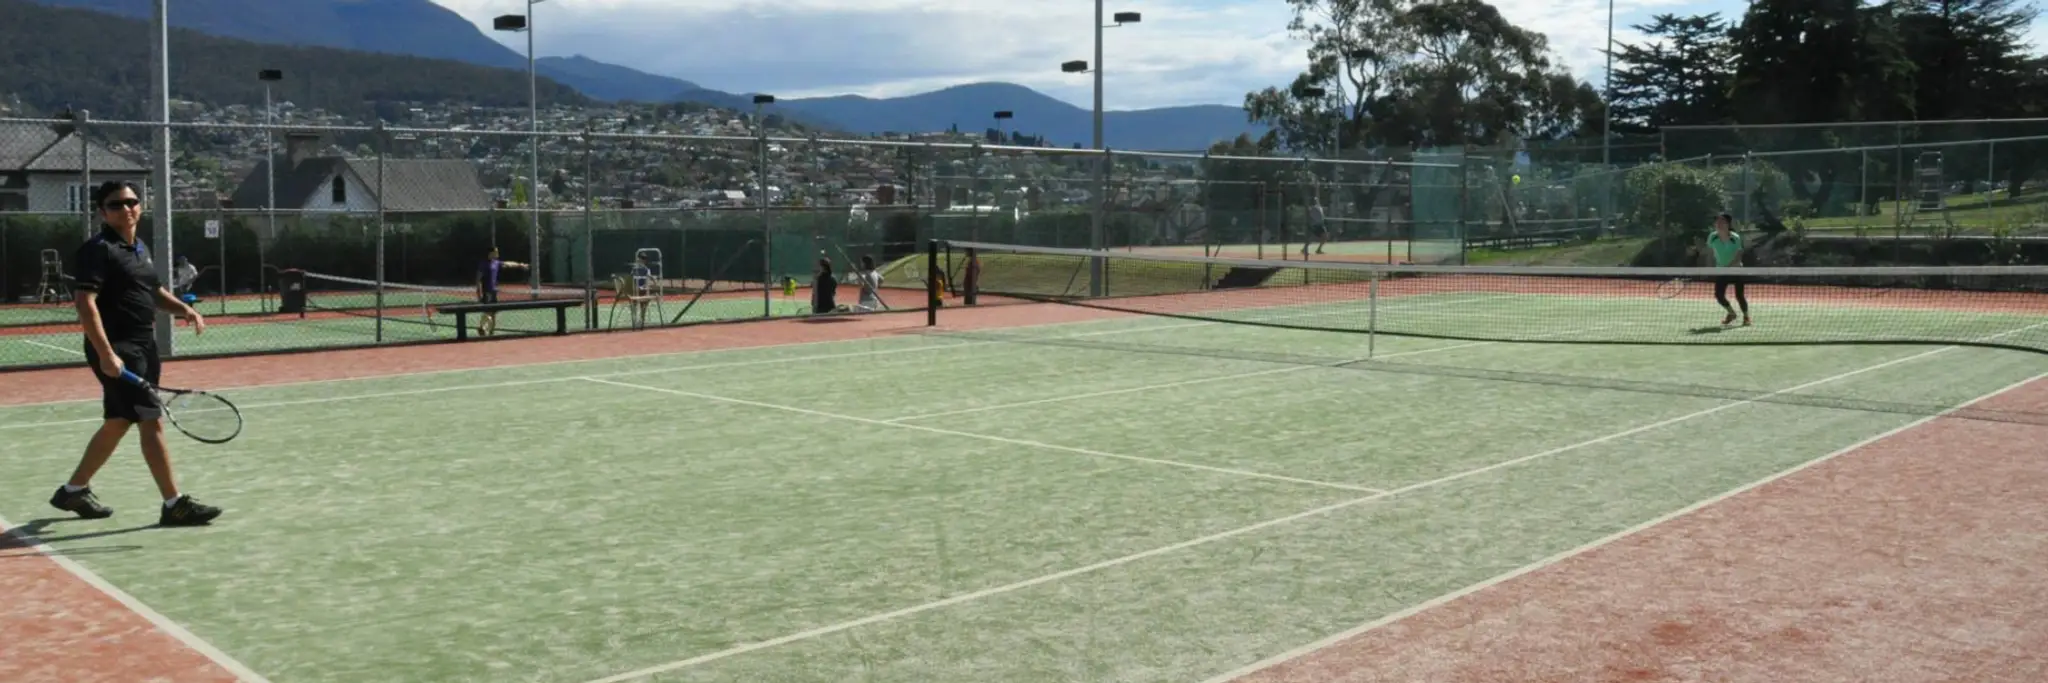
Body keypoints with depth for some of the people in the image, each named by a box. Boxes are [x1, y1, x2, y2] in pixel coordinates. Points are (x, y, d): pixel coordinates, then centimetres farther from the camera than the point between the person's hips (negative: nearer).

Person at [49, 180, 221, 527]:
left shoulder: (141, 248, 14)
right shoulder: (98, 250, -12)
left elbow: (156, 292, 28)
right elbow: (85, 303, -20)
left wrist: (184, 309, 8)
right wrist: (105, 353, -27)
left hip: (143, 348, 9)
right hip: (116, 351, -9)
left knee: (117, 423, 17)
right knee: (152, 422, -10)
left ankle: (74, 490, 33)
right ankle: (174, 504, -7)